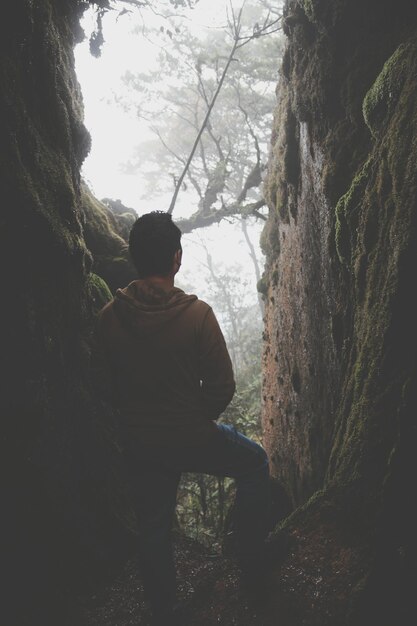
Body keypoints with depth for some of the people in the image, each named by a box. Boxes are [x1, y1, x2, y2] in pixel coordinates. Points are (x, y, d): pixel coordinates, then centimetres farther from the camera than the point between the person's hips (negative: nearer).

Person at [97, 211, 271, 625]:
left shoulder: (109, 316, -11)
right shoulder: (196, 313, -21)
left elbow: (107, 379, 1)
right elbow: (222, 387, -16)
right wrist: (200, 418, 4)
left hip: (138, 443, 4)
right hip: (192, 437, -3)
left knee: (152, 529, 21)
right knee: (255, 464, 25)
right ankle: (251, 558, 35)